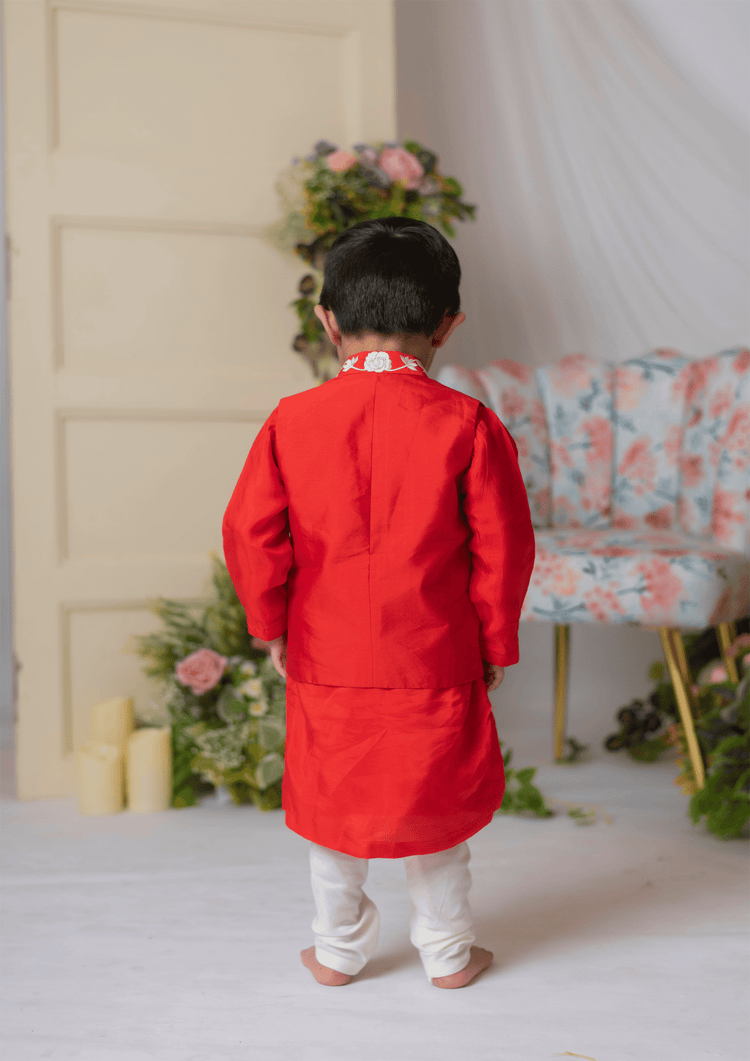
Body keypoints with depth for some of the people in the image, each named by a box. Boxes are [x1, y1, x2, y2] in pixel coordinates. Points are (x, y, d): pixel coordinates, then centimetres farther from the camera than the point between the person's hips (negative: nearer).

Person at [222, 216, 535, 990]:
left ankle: (338, 950, 33)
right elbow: (503, 548, -8)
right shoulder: (467, 425, -11)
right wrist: (495, 646, 5)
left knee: (331, 803, 18)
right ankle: (448, 954, 31)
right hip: (435, 663, -1)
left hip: (325, 663, 1)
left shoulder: (292, 420, -6)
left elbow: (251, 534, -4)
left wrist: (272, 628, 9)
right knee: (436, 805, 17)